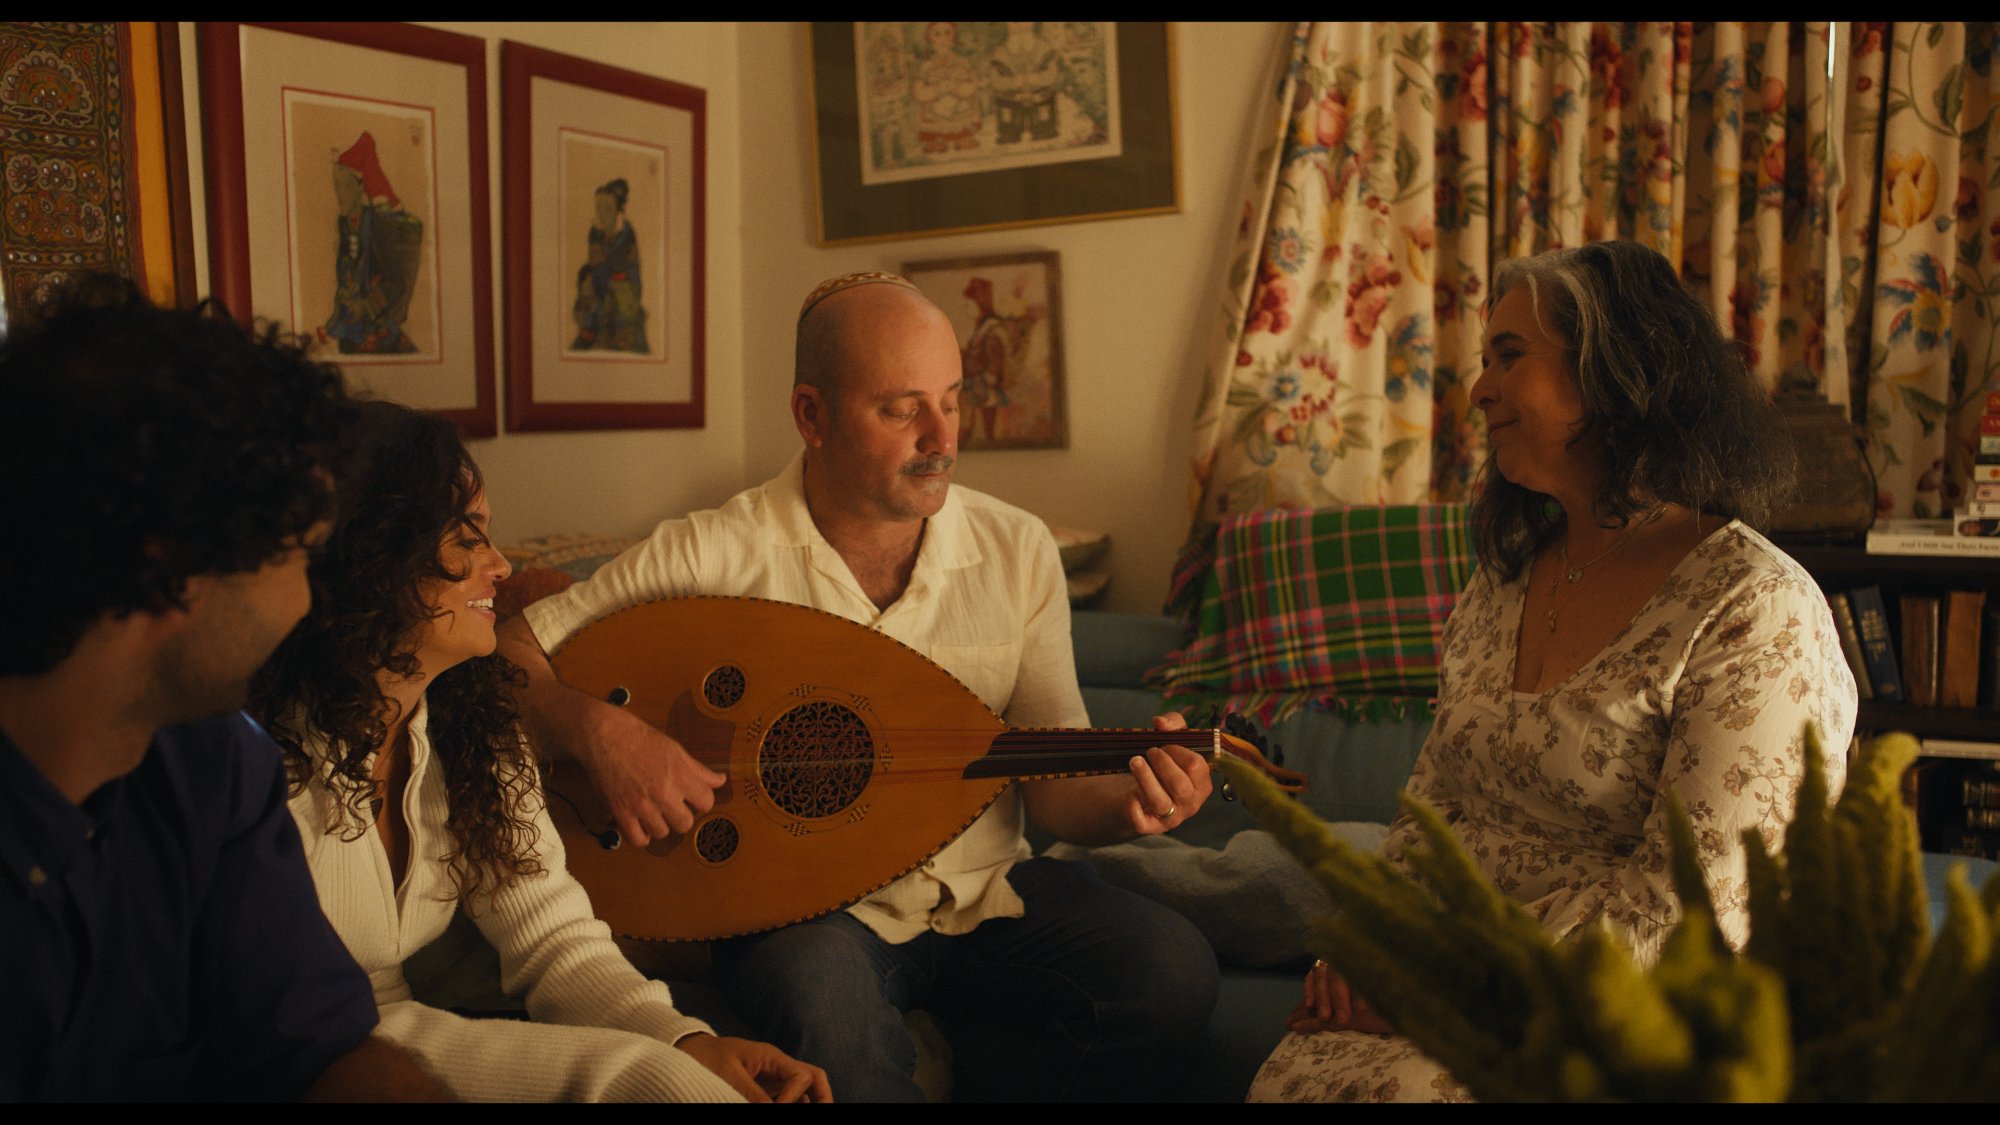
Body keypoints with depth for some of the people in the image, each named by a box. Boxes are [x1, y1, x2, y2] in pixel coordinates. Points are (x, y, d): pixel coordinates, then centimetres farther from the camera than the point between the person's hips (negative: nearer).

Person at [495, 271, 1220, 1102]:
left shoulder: (1018, 551, 0)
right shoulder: (712, 554, -9)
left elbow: (1054, 788, 2)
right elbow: (506, 653, -3)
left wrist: (1126, 801, -20)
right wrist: (603, 734, -22)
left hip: (986, 889, 4)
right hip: (801, 904, -3)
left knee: (1171, 971, -21)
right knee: (825, 1007, -37)